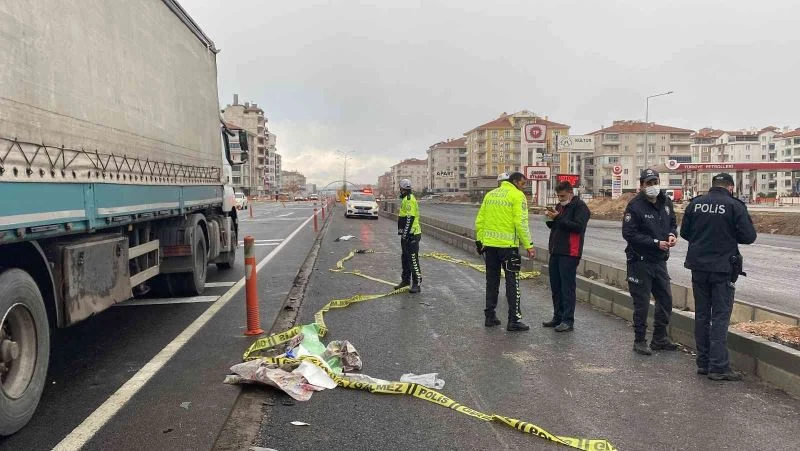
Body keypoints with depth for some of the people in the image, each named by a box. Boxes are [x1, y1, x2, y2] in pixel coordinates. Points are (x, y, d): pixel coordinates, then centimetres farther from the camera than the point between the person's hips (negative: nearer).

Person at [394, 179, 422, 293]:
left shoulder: (409, 200, -17)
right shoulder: (406, 199, 17)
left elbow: (409, 219, -23)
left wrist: (405, 235, -23)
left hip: (411, 235, -11)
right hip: (407, 234, 11)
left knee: (413, 260, -7)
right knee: (405, 258, 18)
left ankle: (417, 284, -3)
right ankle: (406, 280, 30)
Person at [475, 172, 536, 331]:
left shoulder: (490, 194, 12)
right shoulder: (517, 195, -6)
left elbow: (479, 220, 11)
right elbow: (521, 223, -14)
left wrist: (480, 241, 18)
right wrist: (528, 245, -11)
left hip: (489, 244, 6)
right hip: (507, 244, -6)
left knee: (492, 281, 14)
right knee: (512, 282, 1)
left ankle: (490, 316, 19)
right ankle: (514, 320, 2)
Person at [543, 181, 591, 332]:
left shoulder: (580, 206, -7)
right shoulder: (560, 206, 19)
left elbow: (578, 226, -20)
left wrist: (558, 218, -21)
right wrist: (550, 219, 2)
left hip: (569, 253, -8)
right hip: (555, 251, 9)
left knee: (567, 287, -6)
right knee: (555, 286, 12)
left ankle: (568, 321, -1)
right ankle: (558, 317, 22)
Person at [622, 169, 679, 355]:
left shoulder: (665, 202, 6)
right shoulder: (635, 206, -15)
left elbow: (672, 223, 19)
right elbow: (629, 234, -20)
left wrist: (672, 234, -4)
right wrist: (656, 243, -21)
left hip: (660, 260, 7)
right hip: (640, 261, -7)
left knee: (665, 299, 14)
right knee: (641, 303, 0)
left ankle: (659, 338, 29)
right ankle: (640, 340, 14)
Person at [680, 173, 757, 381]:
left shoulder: (696, 203, 2)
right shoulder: (735, 205, -9)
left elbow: (684, 232, 8)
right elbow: (749, 236, -8)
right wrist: (729, 236, 10)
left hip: (698, 266, 4)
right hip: (723, 268, -4)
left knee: (701, 315, 12)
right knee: (720, 316, 0)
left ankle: (703, 363, 18)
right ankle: (718, 367, -1)